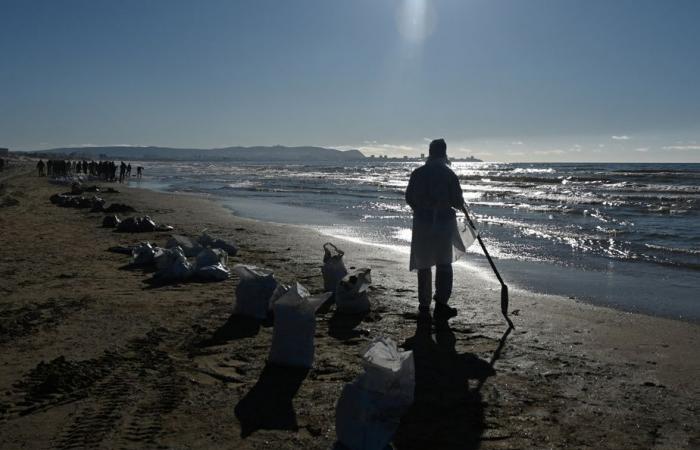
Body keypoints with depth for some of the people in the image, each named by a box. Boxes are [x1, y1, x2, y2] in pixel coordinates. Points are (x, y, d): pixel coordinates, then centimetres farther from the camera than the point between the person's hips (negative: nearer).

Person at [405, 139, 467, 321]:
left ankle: (424, 306, 15)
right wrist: (461, 206, 16)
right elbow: (458, 201, -7)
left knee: (423, 266, 11)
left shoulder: (417, 173, 0)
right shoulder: (449, 174, -8)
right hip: (444, 222, -2)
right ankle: (440, 304, -1)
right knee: (444, 264, 9)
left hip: (422, 222, 2)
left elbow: (409, 198, 4)